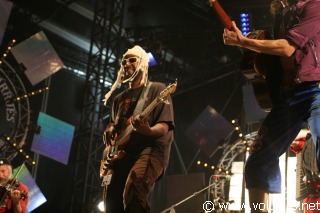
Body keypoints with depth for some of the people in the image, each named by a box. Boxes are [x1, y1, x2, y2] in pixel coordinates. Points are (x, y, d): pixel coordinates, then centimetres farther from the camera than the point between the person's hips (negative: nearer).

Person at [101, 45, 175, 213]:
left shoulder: (157, 89, 6)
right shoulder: (119, 98, 24)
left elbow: (164, 126, -4)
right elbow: (112, 125, 33)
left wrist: (148, 131, -27)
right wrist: (110, 129, 8)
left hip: (150, 149, -6)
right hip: (120, 153, 6)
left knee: (133, 189, -36)